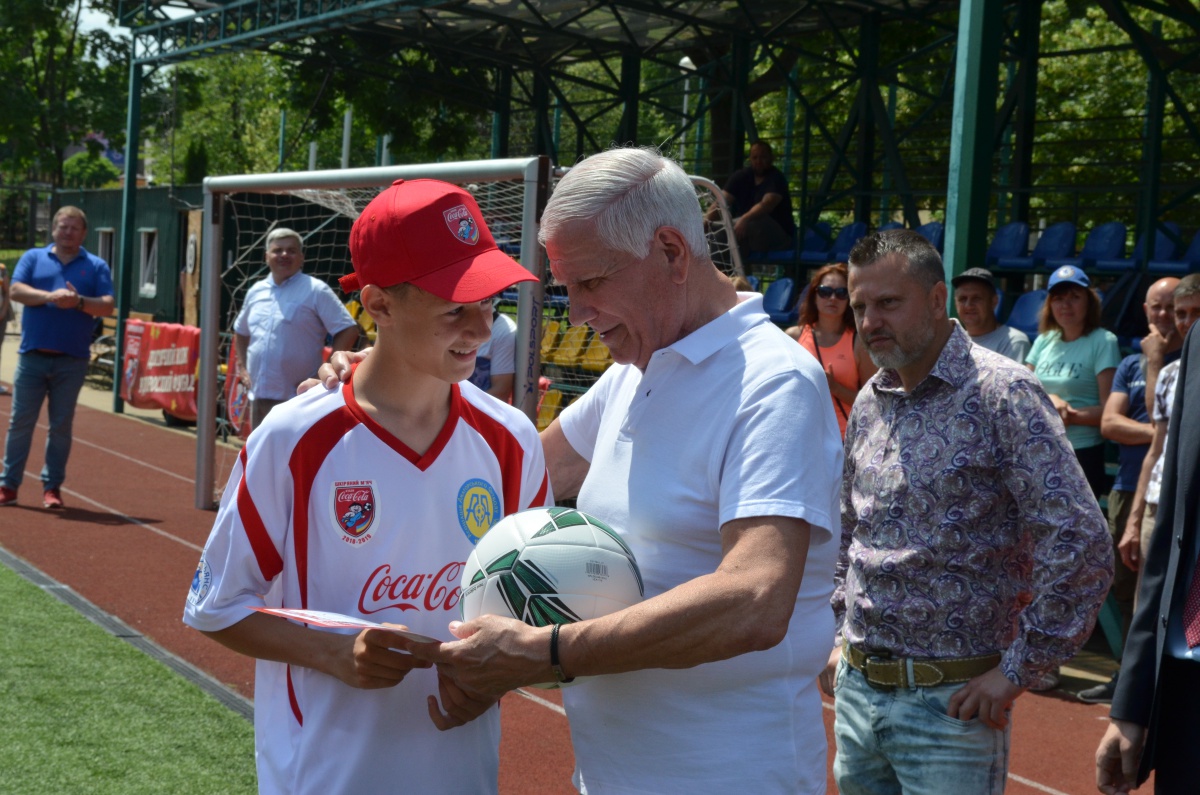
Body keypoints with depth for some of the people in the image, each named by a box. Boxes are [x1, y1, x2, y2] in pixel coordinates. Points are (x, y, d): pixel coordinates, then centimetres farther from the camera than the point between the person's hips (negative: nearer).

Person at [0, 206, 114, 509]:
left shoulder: (96, 266, 9)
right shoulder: (33, 257, 11)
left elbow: (107, 306, -1)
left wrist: (79, 302, -18)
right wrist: (50, 296, -17)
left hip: (72, 361, 0)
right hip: (32, 356, 0)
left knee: (61, 425, 4)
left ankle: (52, 486, 12)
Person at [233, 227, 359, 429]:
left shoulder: (316, 290, -6)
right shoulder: (255, 291, 12)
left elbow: (348, 330, -10)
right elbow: (241, 331, 28)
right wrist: (242, 366, 16)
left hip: (298, 398, -6)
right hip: (259, 395, 6)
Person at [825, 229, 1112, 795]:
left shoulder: (1001, 393, -13)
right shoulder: (869, 403, 8)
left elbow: (1081, 545, -18)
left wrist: (1018, 670, -15)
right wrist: (840, 635, 14)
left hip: (950, 700, -6)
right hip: (856, 688, 6)